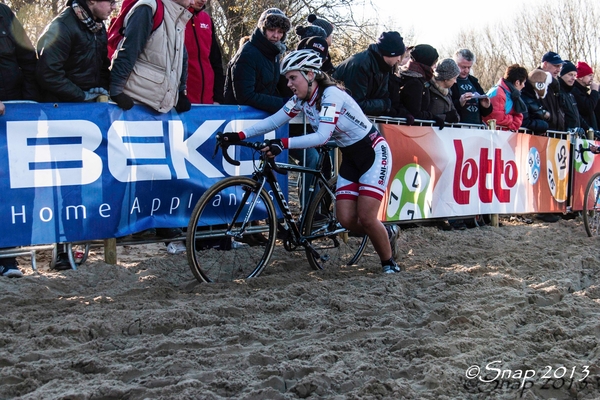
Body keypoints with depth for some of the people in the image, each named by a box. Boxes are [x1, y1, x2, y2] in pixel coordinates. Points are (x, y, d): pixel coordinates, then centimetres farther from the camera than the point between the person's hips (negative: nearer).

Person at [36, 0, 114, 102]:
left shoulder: (100, 27, 7)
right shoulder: (63, 27, -18)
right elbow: (48, 74, -24)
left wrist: (103, 90, 0)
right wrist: (81, 96, -18)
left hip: (92, 105, 7)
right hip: (62, 106, -7)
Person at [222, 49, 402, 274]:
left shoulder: (331, 94, -26)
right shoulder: (301, 99, -3)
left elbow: (322, 136, -35)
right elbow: (274, 121, -5)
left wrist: (283, 144, -44)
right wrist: (240, 135, -16)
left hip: (373, 153, -8)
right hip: (350, 157, 8)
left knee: (365, 218, -14)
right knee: (346, 220, -2)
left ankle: (389, 263, 9)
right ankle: (387, 233, 25)